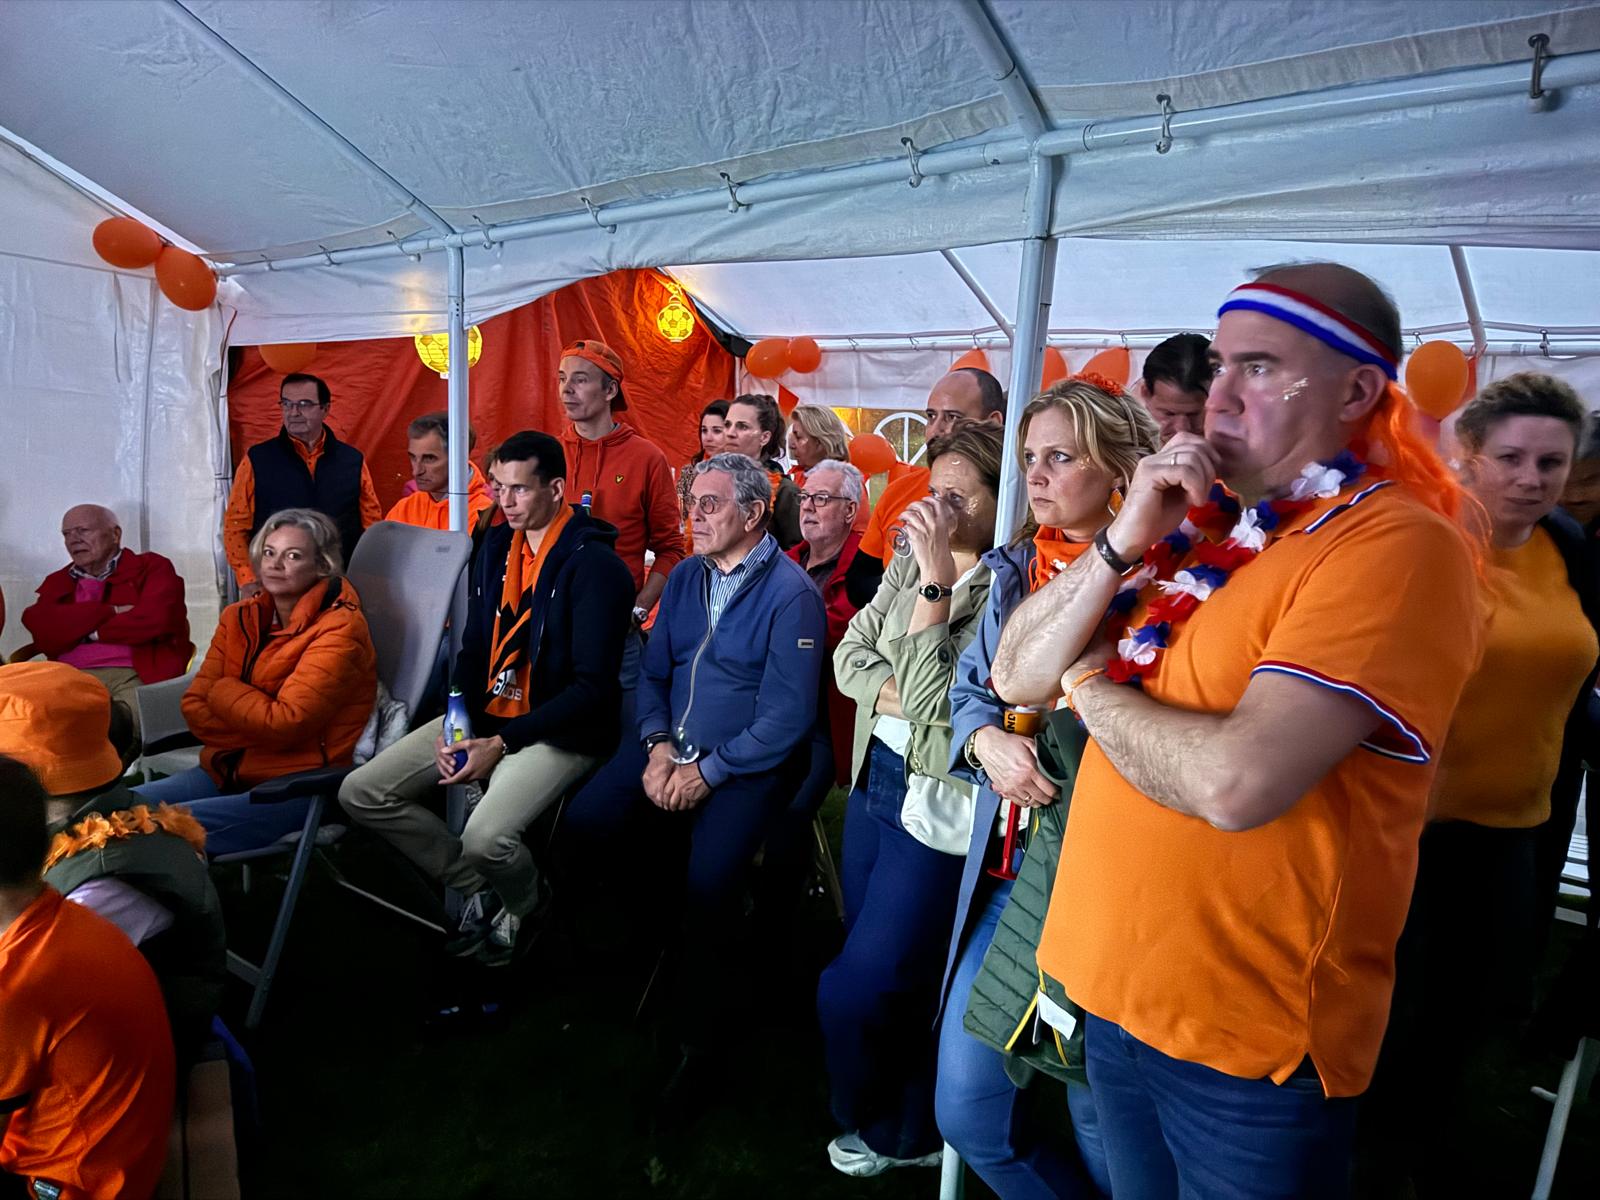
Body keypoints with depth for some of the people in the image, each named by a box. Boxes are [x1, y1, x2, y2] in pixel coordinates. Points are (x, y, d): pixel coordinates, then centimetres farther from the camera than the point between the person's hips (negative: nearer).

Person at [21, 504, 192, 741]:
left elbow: (154, 619, -4)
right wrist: (111, 611, -2)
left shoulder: (152, 568, 16)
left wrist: (80, 629, 8)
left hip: (136, 676, -3)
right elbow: (40, 628, 5)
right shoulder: (57, 582, 27)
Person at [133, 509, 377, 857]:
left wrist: (225, 692, -3)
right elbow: (195, 707, 2)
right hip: (228, 770, 7)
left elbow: (283, 723, -19)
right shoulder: (240, 618, 10)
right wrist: (262, 731, -13)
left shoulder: (339, 629, -12)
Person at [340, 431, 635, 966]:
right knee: (359, 793, -1)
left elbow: (593, 686, -18)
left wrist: (500, 744, -20)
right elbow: (473, 649, 12)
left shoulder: (595, 565, -15)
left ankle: (524, 908, 8)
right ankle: (479, 890, 11)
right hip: (484, 716, 8)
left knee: (486, 837, -31)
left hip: (560, 731, -7)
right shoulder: (495, 547, 8)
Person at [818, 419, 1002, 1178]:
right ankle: (884, 1116, 47)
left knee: (853, 990, 0)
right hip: (875, 777, 8)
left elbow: (937, 700, -23)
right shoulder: (911, 563, 5)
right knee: (880, 975, 22)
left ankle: (900, 1131, 30)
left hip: (940, 802, -7)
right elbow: (850, 653, 5)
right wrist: (895, 693, -14)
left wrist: (937, 579, -26)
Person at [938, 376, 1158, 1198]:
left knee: (1100, 1116, 14)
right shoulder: (1014, 571, 8)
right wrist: (987, 741, -10)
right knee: (967, 1112, 14)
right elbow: (970, 689, 9)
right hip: (1010, 865, 6)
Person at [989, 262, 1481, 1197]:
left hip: (1249, 1044, -6)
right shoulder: (1197, 527, 5)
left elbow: (1236, 782, -31)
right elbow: (1017, 678, 1)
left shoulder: (1397, 544, -18)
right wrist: (1122, 542, -14)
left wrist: (1091, 686, -13)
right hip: (1116, 989, 7)